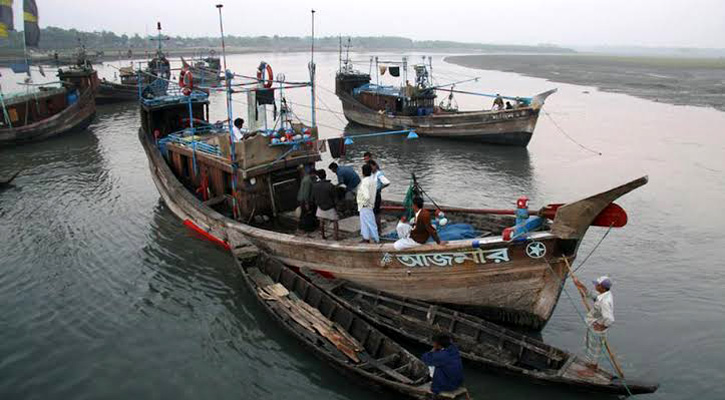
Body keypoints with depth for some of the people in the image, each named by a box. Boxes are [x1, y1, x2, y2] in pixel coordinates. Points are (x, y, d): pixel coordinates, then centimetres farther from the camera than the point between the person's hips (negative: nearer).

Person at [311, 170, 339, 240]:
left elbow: (313, 198, 1)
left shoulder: (315, 186, -10)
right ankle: (336, 236, 8)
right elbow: (335, 197, -14)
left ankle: (323, 236, 25)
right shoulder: (330, 185, -22)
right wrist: (335, 204, 5)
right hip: (330, 208, -3)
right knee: (335, 221, 11)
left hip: (320, 207, 3)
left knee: (321, 222, 20)